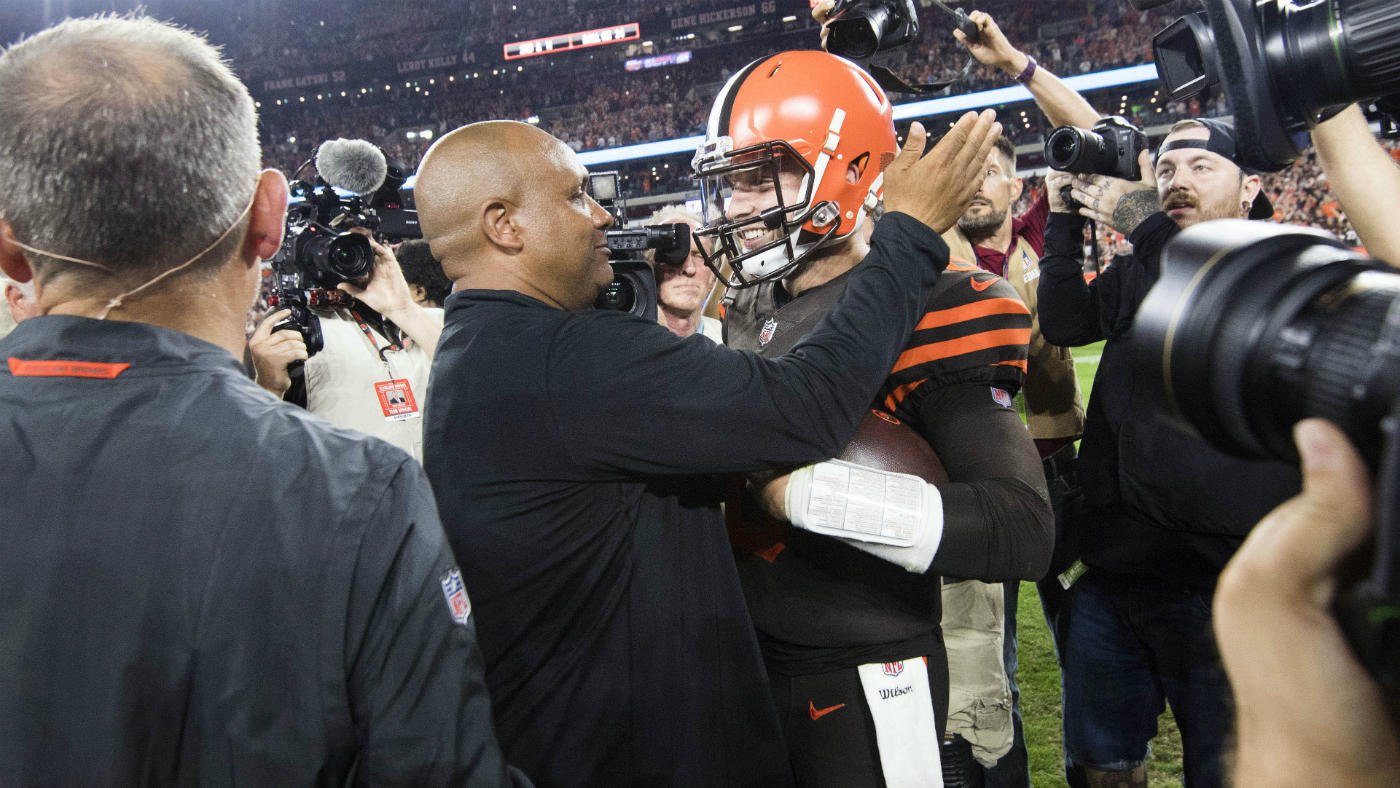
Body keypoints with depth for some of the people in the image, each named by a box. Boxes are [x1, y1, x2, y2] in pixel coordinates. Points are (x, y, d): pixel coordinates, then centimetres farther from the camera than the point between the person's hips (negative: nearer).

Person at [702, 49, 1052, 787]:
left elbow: (1022, 529, -26)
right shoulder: (745, 311, 6)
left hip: (865, 680, -7)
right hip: (748, 658, 7)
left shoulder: (923, 309, -17)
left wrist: (803, 486, -31)